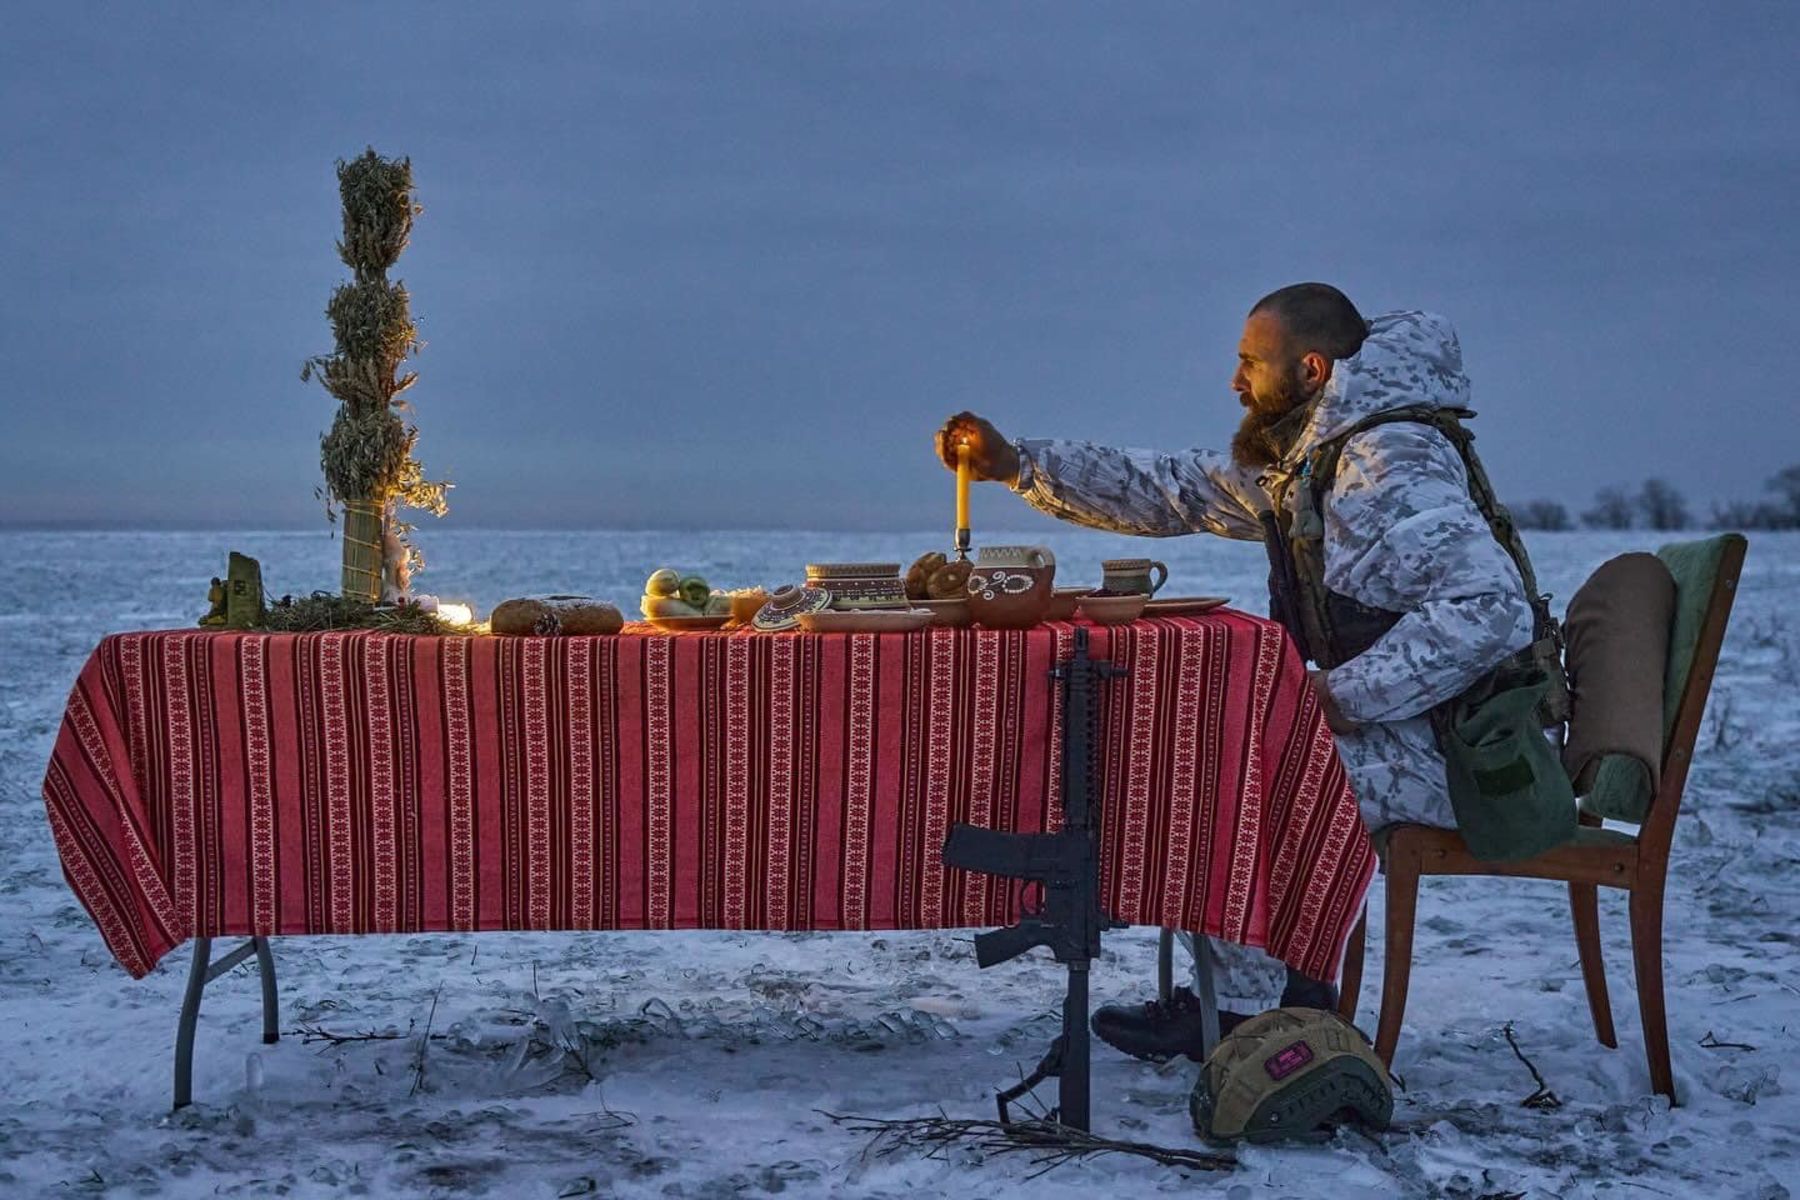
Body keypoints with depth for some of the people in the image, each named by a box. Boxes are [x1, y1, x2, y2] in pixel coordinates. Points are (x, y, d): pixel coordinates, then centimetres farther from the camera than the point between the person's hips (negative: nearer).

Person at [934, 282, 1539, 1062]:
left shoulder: (1391, 471, -22)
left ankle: (1245, 1009, 1)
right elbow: (1171, 492, 14)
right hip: (1398, 729, 10)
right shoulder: (1293, 461, 9)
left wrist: (1344, 696, -28)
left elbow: (1493, 608, -32)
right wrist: (1016, 464, 8)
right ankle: (1290, 987, 16)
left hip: (1455, 749, -10)